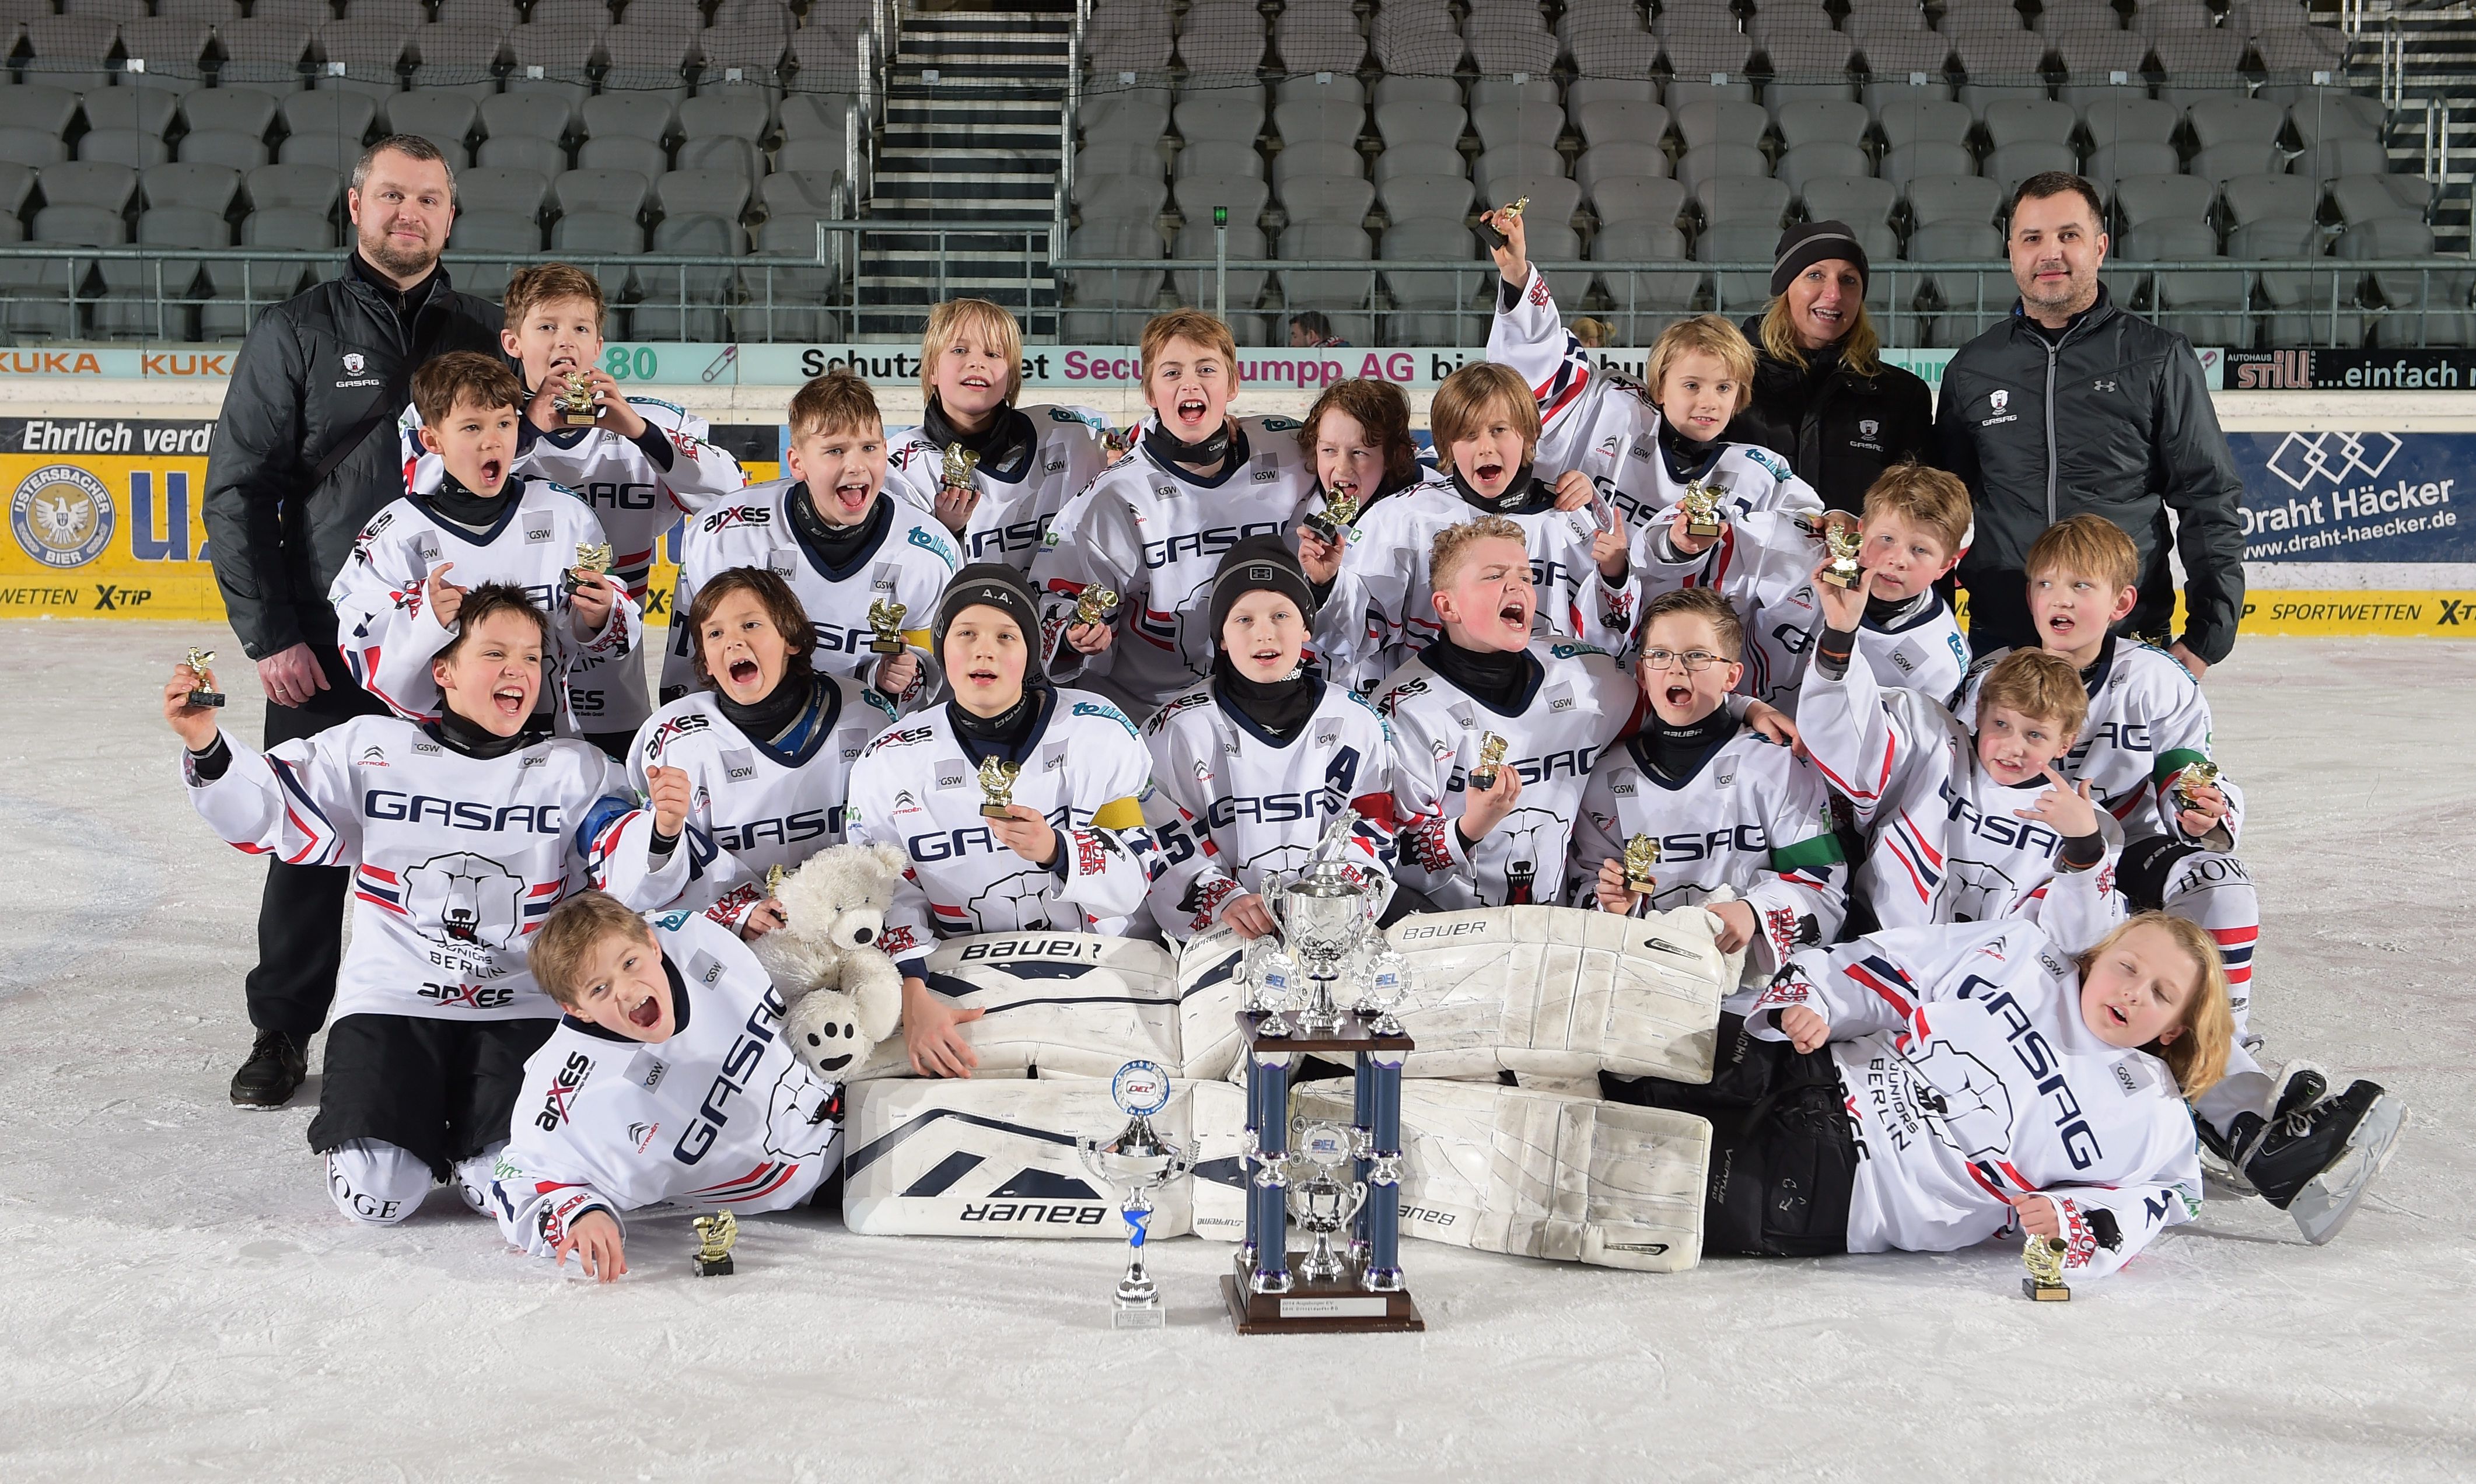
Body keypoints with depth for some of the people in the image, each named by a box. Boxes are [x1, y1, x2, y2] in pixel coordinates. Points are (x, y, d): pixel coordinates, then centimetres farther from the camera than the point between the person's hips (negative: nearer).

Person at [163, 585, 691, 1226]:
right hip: (392, 1000, 0)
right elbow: (263, 811, 0)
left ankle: (464, 1138, 19)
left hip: (521, 1011, 0)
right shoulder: (371, 750, 2)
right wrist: (205, 744, -18)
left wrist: (661, 836, -33)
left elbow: (630, 879, -10)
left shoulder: (575, 770, 1)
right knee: (374, 1195, -15)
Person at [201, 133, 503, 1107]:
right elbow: (238, 491, -1)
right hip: (325, 649, -2)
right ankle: (283, 1030, 20)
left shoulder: (486, 336, 8)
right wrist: (268, 634, -8)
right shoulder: (296, 334, 1)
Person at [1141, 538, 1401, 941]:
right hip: (1220, 938, -1)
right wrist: (1224, 900, -15)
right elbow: (1165, 840, 1)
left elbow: (1373, 826, 9)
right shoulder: (1178, 730, 4)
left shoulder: (1357, 722, 10)